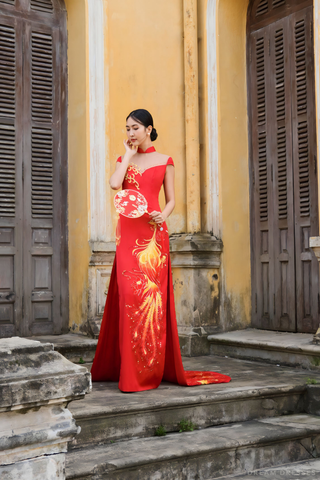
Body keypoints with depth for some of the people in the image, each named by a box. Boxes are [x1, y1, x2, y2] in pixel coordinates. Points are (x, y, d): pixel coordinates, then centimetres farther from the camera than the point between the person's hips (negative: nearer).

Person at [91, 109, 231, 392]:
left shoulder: (165, 161, 11)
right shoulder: (124, 159, 16)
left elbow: (171, 200, 9)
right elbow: (114, 184, -5)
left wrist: (162, 216, -12)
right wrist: (129, 155, 4)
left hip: (153, 234, -2)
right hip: (127, 233, 2)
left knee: (151, 295, -6)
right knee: (128, 295, -4)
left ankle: (150, 371, 2)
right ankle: (128, 368, 5)